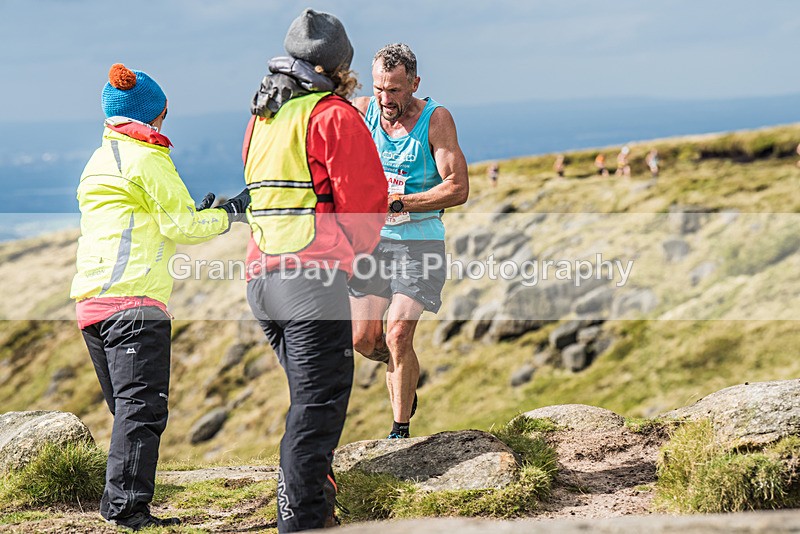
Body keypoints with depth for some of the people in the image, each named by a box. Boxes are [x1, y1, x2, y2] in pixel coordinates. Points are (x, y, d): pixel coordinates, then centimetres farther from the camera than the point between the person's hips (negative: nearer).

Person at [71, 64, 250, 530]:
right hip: (134, 300, -9)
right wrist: (229, 214, 9)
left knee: (127, 407, 13)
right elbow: (180, 226, -6)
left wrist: (194, 212, 25)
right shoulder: (147, 158, -3)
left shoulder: (98, 161, 24)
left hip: (91, 300, 9)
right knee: (143, 406, -12)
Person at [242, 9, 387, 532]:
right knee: (318, 405, -6)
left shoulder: (262, 118, 20)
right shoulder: (335, 115, -5)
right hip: (313, 277, -8)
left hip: (263, 276, 8)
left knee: (312, 399, 19)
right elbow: (365, 201, -9)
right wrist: (350, 256, 9)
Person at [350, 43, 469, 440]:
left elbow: (458, 188, -14)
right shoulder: (361, 112, -2)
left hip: (418, 242, -3)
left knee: (397, 336, -14)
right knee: (363, 338, 0)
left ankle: (401, 429, 2)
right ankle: (403, 374, 34)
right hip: (371, 239, 4)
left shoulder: (435, 119, -10)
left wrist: (397, 204, -21)